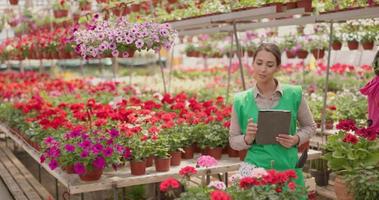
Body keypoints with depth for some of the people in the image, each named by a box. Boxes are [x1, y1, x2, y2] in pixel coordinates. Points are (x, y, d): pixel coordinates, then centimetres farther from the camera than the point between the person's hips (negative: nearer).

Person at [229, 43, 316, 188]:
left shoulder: (294, 94, -5)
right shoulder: (241, 101, -4)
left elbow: (310, 126, 9)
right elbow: (233, 140, 5)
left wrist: (296, 139, -10)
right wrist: (247, 139, -16)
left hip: (288, 170, 1)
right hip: (255, 171, -1)